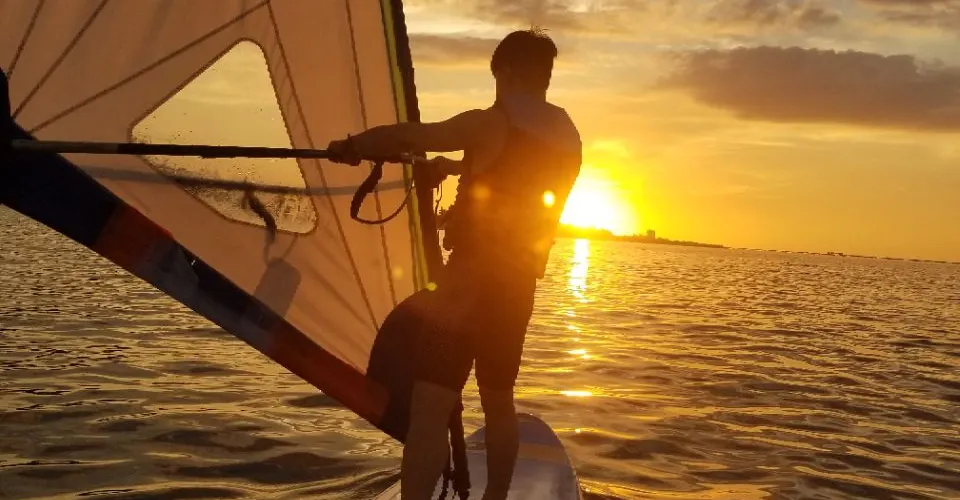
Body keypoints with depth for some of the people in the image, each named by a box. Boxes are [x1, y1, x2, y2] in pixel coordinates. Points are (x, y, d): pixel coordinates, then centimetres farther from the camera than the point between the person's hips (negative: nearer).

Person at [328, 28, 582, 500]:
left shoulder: (493, 125, -7)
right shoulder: (568, 138, 13)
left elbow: (407, 136, -8)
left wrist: (351, 146, 8)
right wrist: (457, 166, 36)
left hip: (471, 280, -7)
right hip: (519, 284, 7)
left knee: (428, 409, -12)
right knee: (498, 402, 20)